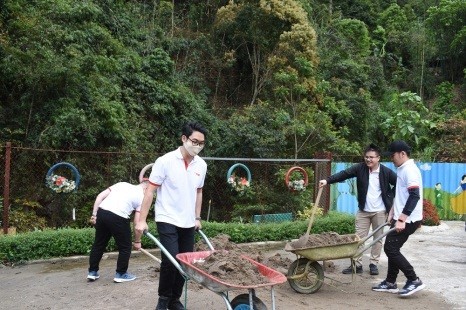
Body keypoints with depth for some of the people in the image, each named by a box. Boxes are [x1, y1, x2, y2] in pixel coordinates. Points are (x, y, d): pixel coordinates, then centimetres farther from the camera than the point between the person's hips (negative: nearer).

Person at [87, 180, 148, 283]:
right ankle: (121, 274, 24)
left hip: (101, 212, 6)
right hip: (118, 218, -6)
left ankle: (92, 272, 33)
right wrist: (137, 241, 17)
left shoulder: (122, 184, 23)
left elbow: (100, 196, 13)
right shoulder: (141, 197, 10)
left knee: (98, 244, 22)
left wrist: (94, 214, 13)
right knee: (125, 247, 15)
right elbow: (137, 223, 5)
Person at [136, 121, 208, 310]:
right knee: (170, 261, -11)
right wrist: (142, 220, -13)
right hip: (167, 220, -5)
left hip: (188, 223, 5)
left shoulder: (201, 165, 3)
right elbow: (150, 191, -10)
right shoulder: (165, 161, -12)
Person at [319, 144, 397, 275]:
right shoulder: (360, 168, -6)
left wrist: (391, 196, -4)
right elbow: (344, 174, -16)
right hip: (363, 210, 2)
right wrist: (327, 180, -29)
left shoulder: (386, 171, -9)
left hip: (380, 211, -1)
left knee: (378, 238, 8)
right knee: (359, 237, 3)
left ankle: (374, 263, 20)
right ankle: (357, 264, 11)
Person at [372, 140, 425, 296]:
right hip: (401, 218, 10)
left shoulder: (410, 170, -17)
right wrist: (392, 213, 21)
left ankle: (414, 280, 0)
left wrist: (401, 219, -27)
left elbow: (415, 196, -26)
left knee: (390, 248, -7)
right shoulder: (402, 170, 14)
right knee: (392, 248, 13)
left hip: (408, 220, -10)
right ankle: (390, 283, 21)